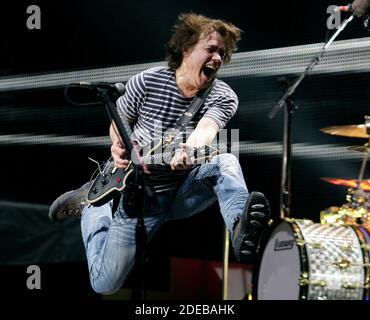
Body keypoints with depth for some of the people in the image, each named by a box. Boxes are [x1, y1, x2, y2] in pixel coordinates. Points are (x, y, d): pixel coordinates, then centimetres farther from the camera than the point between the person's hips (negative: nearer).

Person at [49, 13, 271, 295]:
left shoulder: (223, 97, -11)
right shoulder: (147, 82, -10)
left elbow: (205, 129, -33)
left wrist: (189, 152, -57)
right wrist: (118, 147, -16)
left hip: (185, 192, 0)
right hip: (140, 193, 0)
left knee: (226, 162, -29)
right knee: (105, 283, -1)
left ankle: (240, 232, -52)